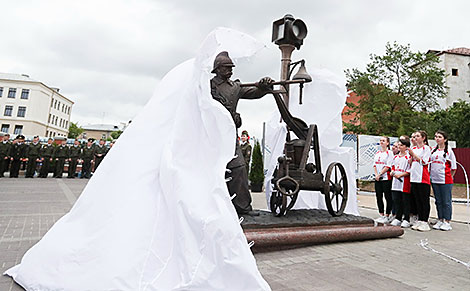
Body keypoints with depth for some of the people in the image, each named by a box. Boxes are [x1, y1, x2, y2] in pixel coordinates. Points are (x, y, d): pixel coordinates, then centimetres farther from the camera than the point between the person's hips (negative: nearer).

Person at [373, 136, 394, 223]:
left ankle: (387, 216, 5)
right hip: (377, 178, 7)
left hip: (386, 178, -7)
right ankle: (381, 215, 18)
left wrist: (379, 174, -13)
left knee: (388, 197, -1)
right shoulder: (377, 153, 15)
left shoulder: (389, 153, -5)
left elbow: (388, 166, -12)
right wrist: (376, 175, -1)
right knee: (379, 197, 9)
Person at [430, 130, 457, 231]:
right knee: (438, 201, 10)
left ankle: (447, 222, 8)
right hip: (434, 180, 5)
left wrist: (449, 176, 2)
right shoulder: (433, 150, 11)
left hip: (446, 180, -4)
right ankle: (440, 220, 18)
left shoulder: (449, 151, -2)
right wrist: (432, 175, 10)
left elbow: (454, 167, 2)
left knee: (446, 201, 0)